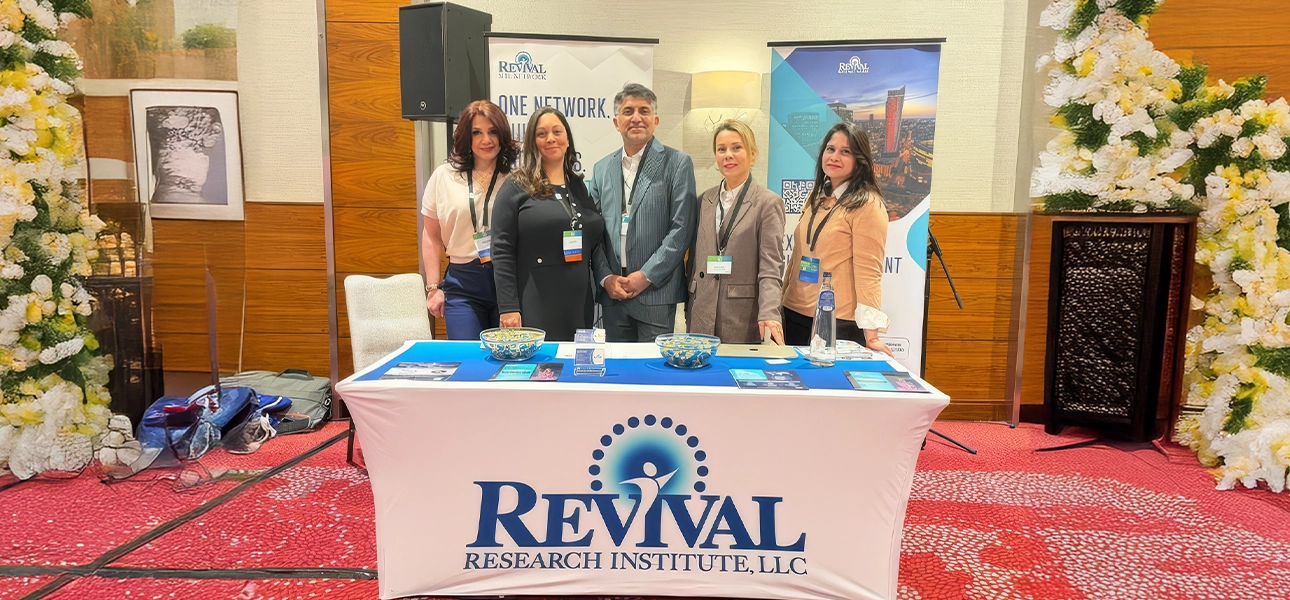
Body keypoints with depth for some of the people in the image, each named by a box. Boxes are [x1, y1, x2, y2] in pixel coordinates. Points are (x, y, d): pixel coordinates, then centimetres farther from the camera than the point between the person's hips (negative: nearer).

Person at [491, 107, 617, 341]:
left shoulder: (580, 188, 14)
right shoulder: (515, 188, 0)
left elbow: (597, 243, 15)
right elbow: (502, 252, -5)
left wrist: (608, 277, -3)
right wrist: (508, 308, -12)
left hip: (579, 306, 5)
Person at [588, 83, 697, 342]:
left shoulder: (677, 163, -2)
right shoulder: (602, 169, 12)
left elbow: (682, 228, -7)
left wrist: (646, 276, -11)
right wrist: (607, 277, -2)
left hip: (656, 292, -4)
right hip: (612, 292, 4)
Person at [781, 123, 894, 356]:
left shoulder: (867, 205, -9)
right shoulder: (817, 197, 11)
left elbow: (868, 270, -14)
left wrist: (871, 334, -18)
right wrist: (782, 301, 15)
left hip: (838, 322, -6)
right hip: (795, 314, 6)